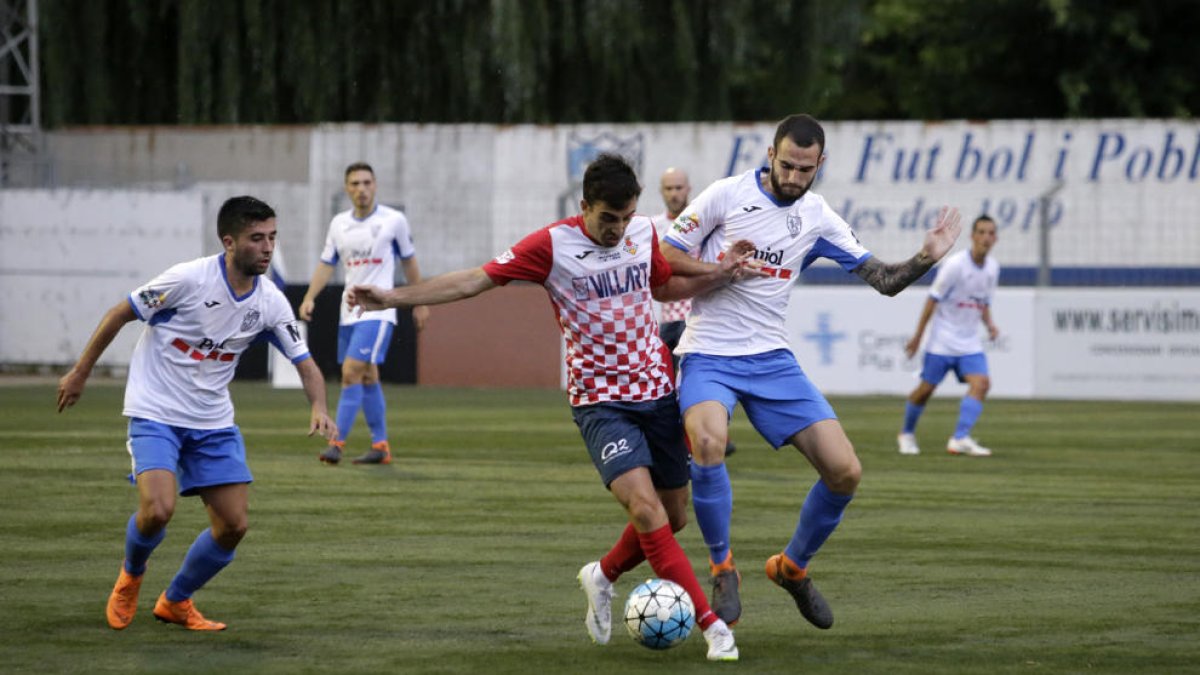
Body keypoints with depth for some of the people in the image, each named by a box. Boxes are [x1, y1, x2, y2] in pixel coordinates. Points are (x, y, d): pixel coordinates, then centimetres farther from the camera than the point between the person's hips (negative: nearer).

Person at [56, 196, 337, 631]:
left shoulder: (271, 303, -4)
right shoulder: (188, 279, -19)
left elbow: (306, 365, 1)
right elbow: (119, 314, -7)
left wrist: (319, 409, -20)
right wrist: (80, 373, -1)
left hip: (213, 423, 5)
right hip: (155, 414, -5)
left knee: (233, 525, -3)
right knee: (158, 510, -24)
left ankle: (175, 601, 22)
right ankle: (130, 577, 10)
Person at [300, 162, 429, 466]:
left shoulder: (394, 221, -3)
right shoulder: (339, 224, 8)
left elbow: (409, 261, 7)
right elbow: (326, 264, 13)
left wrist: (419, 303, 11)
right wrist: (309, 298, -1)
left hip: (377, 311, -5)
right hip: (349, 312, 5)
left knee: (351, 372, -16)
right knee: (367, 378, 10)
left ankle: (338, 441, -16)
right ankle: (380, 445, 18)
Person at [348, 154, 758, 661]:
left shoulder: (644, 233, 3)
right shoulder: (552, 245, -12)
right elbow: (475, 281, -9)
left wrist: (719, 275, 6)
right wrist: (393, 298, -13)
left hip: (657, 391, 5)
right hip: (601, 402, -5)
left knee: (673, 516, 8)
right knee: (645, 508, -22)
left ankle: (602, 577, 35)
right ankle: (711, 625, -18)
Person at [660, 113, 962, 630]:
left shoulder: (817, 218, 6)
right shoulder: (727, 195, -5)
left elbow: (882, 280, 7)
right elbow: (664, 258, -2)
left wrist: (926, 258, -11)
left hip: (771, 359, 4)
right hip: (709, 355, -4)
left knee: (845, 471, -6)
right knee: (708, 442, -35)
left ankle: (792, 567, 20)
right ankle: (722, 568, -13)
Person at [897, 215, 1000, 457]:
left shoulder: (993, 267, 4)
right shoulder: (955, 264, -15)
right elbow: (933, 299, -10)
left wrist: (989, 323, -1)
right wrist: (918, 336, -9)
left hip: (970, 342, 5)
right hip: (943, 340, -5)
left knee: (981, 383, -16)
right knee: (926, 389, -1)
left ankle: (961, 438, -19)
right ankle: (907, 433, 23)